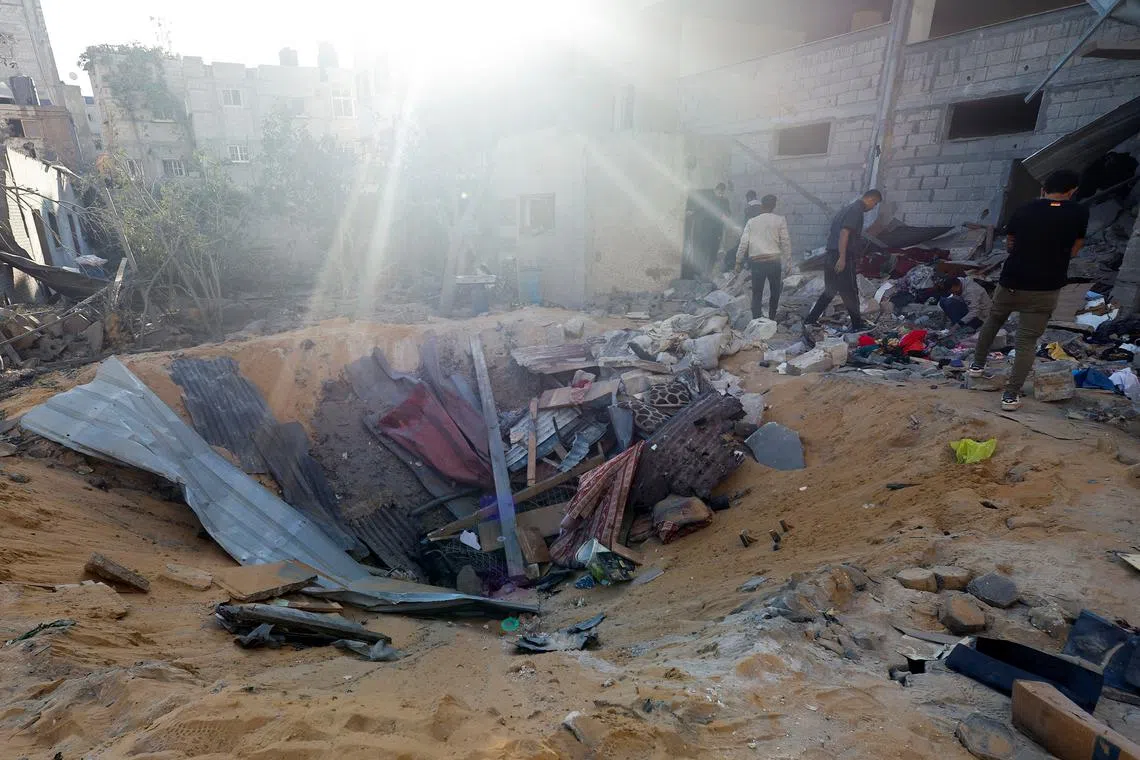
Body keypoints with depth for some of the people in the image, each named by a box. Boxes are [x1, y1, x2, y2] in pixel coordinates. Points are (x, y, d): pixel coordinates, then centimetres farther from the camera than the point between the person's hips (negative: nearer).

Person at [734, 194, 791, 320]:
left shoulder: (751, 221, 8)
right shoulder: (780, 220, 4)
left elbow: (744, 242, 2)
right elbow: (785, 241, -1)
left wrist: (738, 261, 7)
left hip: (756, 261, 1)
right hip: (774, 260, -1)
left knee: (757, 293, 5)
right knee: (775, 291, 16)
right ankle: (771, 319, 21)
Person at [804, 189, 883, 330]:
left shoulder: (847, 209, 20)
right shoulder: (857, 210, -10)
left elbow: (831, 234, 24)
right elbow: (844, 233, -21)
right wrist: (842, 258, -25)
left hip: (830, 257, 9)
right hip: (842, 259, -9)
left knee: (830, 291, 17)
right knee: (850, 293, 0)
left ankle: (810, 319, 15)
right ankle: (857, 324, 10)